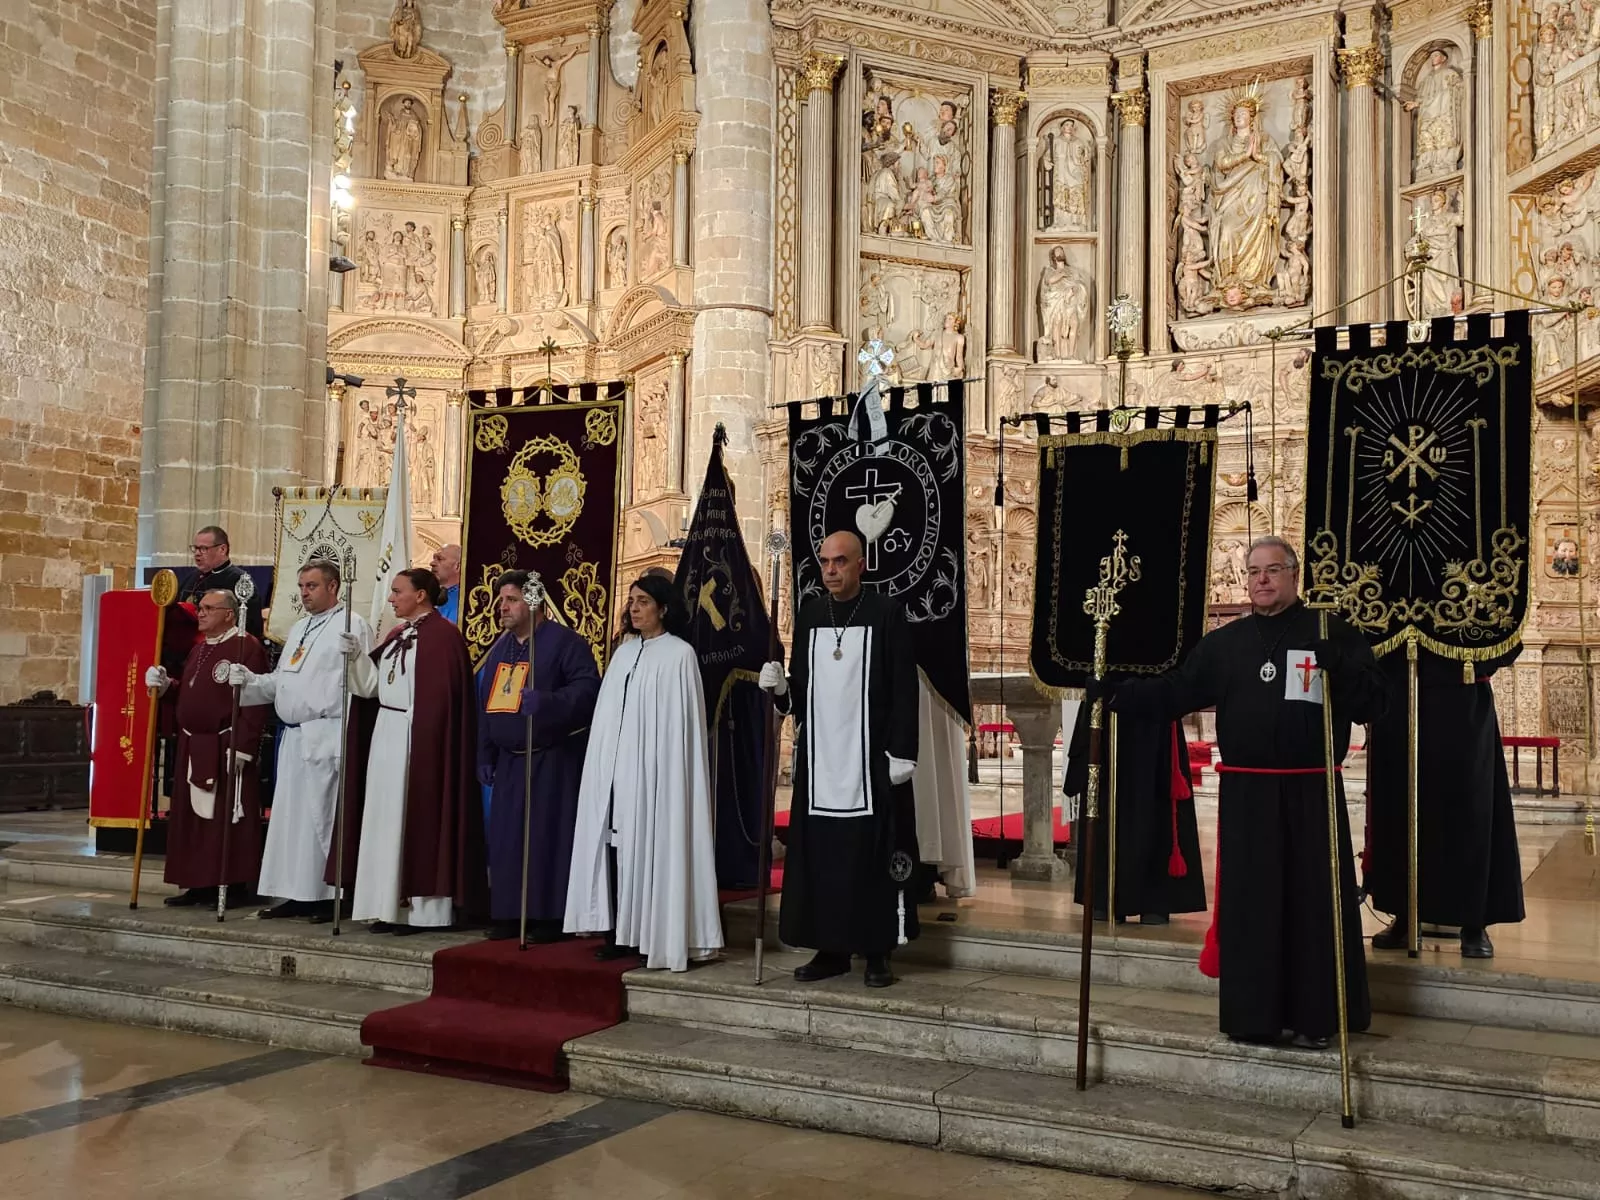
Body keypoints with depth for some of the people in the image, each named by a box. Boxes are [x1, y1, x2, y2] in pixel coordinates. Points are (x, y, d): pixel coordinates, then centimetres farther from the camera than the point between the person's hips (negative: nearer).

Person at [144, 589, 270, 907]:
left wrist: (241, 747, -22)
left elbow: (255, 703, -18)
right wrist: (165, 686, 3)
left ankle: (235, 886, 3)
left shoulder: (247, 648, -12)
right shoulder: (198, 649, 16)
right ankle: (199, 884, 18)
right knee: (193, 818, 11)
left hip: (226, 749, -9)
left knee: (227, 819, -4)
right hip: (192, 748, 9)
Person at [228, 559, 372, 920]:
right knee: (291, 815, 10)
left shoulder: (352, 626, -7)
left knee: (322, 815, -6)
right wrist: (248, 679, 4)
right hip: (293, 736, 9)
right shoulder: (299, 629, 21)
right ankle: (297, 893, 17)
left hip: (327, 737, -9)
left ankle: (332, 895, 2)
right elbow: (281, 681, 23)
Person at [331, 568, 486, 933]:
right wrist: (355, 656, -4)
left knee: (416, 817, -4)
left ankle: (423, 909, 3)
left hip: (417, 738, -9)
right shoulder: (396, 635, 15)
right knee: (387, 819, 8)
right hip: (386, 735, 9)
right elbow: (372, 684, 11)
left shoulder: (442, 635, -11)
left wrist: (427, 742, -19)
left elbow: (441, 696, -16)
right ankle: (393, 905, 14)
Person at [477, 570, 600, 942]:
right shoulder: (500, 648, 14)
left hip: (552, 758, -7)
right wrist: (485, 756, 14)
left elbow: (588, 687, -21)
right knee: (506, 837, 9)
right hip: (509, 760, 7)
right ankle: (508, 914, 18)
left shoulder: (564, 641, -10)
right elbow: (486, 705, 18)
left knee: (547, 836, -6)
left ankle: (549, 917, 2)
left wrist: (546, 702, -35)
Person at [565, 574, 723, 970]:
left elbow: (681, 722, -9)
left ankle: (653, 937, 2)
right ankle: (619, 933, 9)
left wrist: (671, 772, -14)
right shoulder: (624, 652, 14)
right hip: (613, 769, 6)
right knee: (616, 846, 4)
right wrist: (603, 764, 9)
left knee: (649, 848, -5)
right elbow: (608, 715, 16)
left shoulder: (680, 654, -5)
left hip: (653, 769, -6)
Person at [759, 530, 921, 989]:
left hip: (871, 761, -4)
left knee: (872, 854, 0)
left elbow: (904, 691, -6)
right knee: (819, 855, 5)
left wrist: (902, 753, -11)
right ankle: (831, 949, 15)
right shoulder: (808, 614, 10)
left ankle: (877, 951, 10)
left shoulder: (886, 614, -4)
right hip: (819, 760, 4)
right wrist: (780, 686, -6)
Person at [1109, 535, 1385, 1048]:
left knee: (1314, 901, 1)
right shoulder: (1223, 642, 10)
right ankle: (1253, 1015, 15)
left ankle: (1315, 1017, 13)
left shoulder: (1333, 632, 3)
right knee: (1249, 903, 5)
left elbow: (1372, 701, -4)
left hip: (1311, 793, -2)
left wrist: (1338, 665, -23)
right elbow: (1173, 693, 8)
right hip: (1245, 794, 2)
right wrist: (1117, 693, -5)